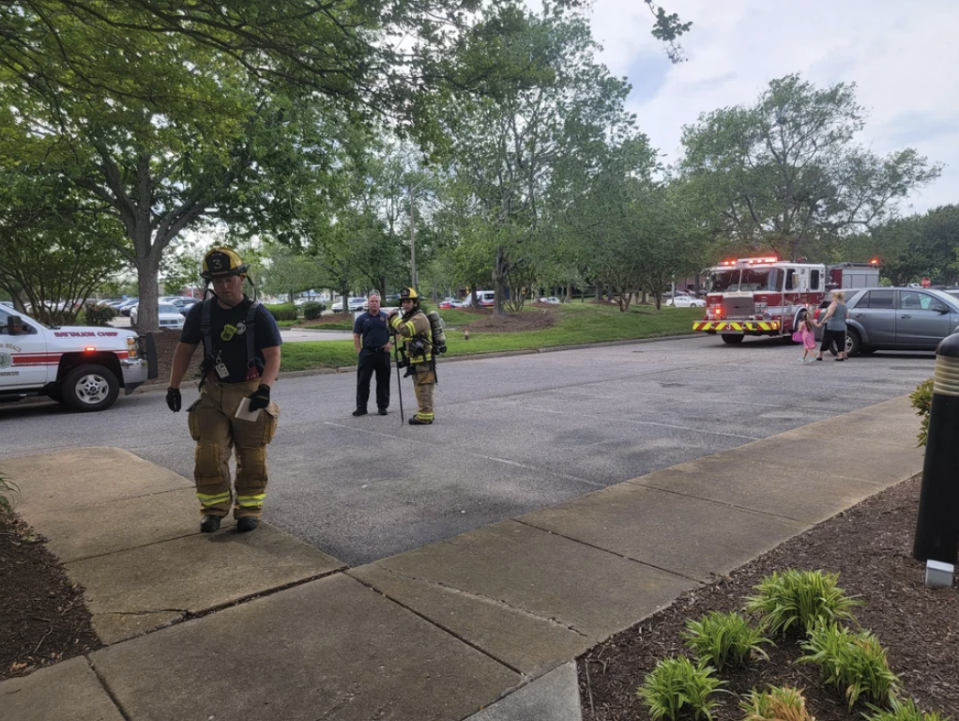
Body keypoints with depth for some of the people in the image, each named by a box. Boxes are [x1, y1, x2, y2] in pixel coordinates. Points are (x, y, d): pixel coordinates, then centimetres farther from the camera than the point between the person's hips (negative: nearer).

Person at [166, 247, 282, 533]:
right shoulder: (201, 313, 4)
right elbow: (184, 350, 11)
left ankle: (249, 509, 19)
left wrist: (264, 388, -27)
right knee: (208, 454, -2)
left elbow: (273, 355, -12)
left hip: (250, 392, -2)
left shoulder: (258, 314, -7)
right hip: (213, 392, 2)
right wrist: (173, 386, 4)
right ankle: (213, 509, 15)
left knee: (251, 456, 5)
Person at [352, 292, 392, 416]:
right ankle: (361, 407, 7)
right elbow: (356, 337, 7)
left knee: (383, 381, 6)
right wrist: (359, 351, -3)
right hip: (367, 353, 0)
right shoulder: (362, 319, 5)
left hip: (383, 353, 0)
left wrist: (391, 343, -6)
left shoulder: (386, 317, 5)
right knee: (362, 381, -1)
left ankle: (382, 406, 16)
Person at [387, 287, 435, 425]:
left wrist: (394, 317, -21)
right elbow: (399, 332, 22)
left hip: (423, 360, -11)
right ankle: (425, 413, 28)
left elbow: (405, 330, -32)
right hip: (416, 360, 11)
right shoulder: (409, 317, 17)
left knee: (423, 388, -7)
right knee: (421, 388, 18)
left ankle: (424, 416, -3)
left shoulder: (419, 317, -17)